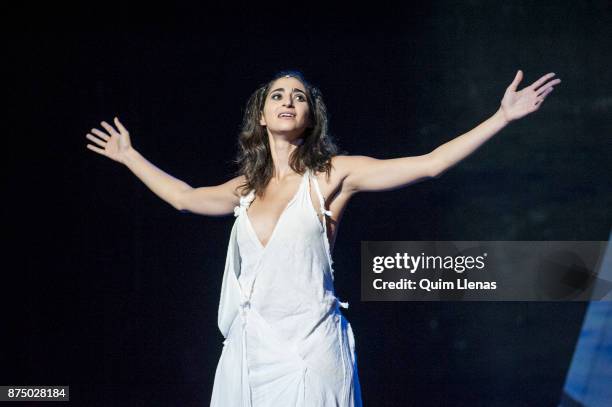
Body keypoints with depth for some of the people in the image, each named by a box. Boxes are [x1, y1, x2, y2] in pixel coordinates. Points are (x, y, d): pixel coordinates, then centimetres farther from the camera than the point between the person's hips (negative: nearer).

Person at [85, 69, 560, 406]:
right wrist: (129, 156, 37)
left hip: (309, 348, -4)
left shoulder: (333, 174, -2)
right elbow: (183, 197, 29)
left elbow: (429, 164, -7)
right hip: (250, 348, 5)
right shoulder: (248, 186, 12)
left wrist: (502, 117, -11)